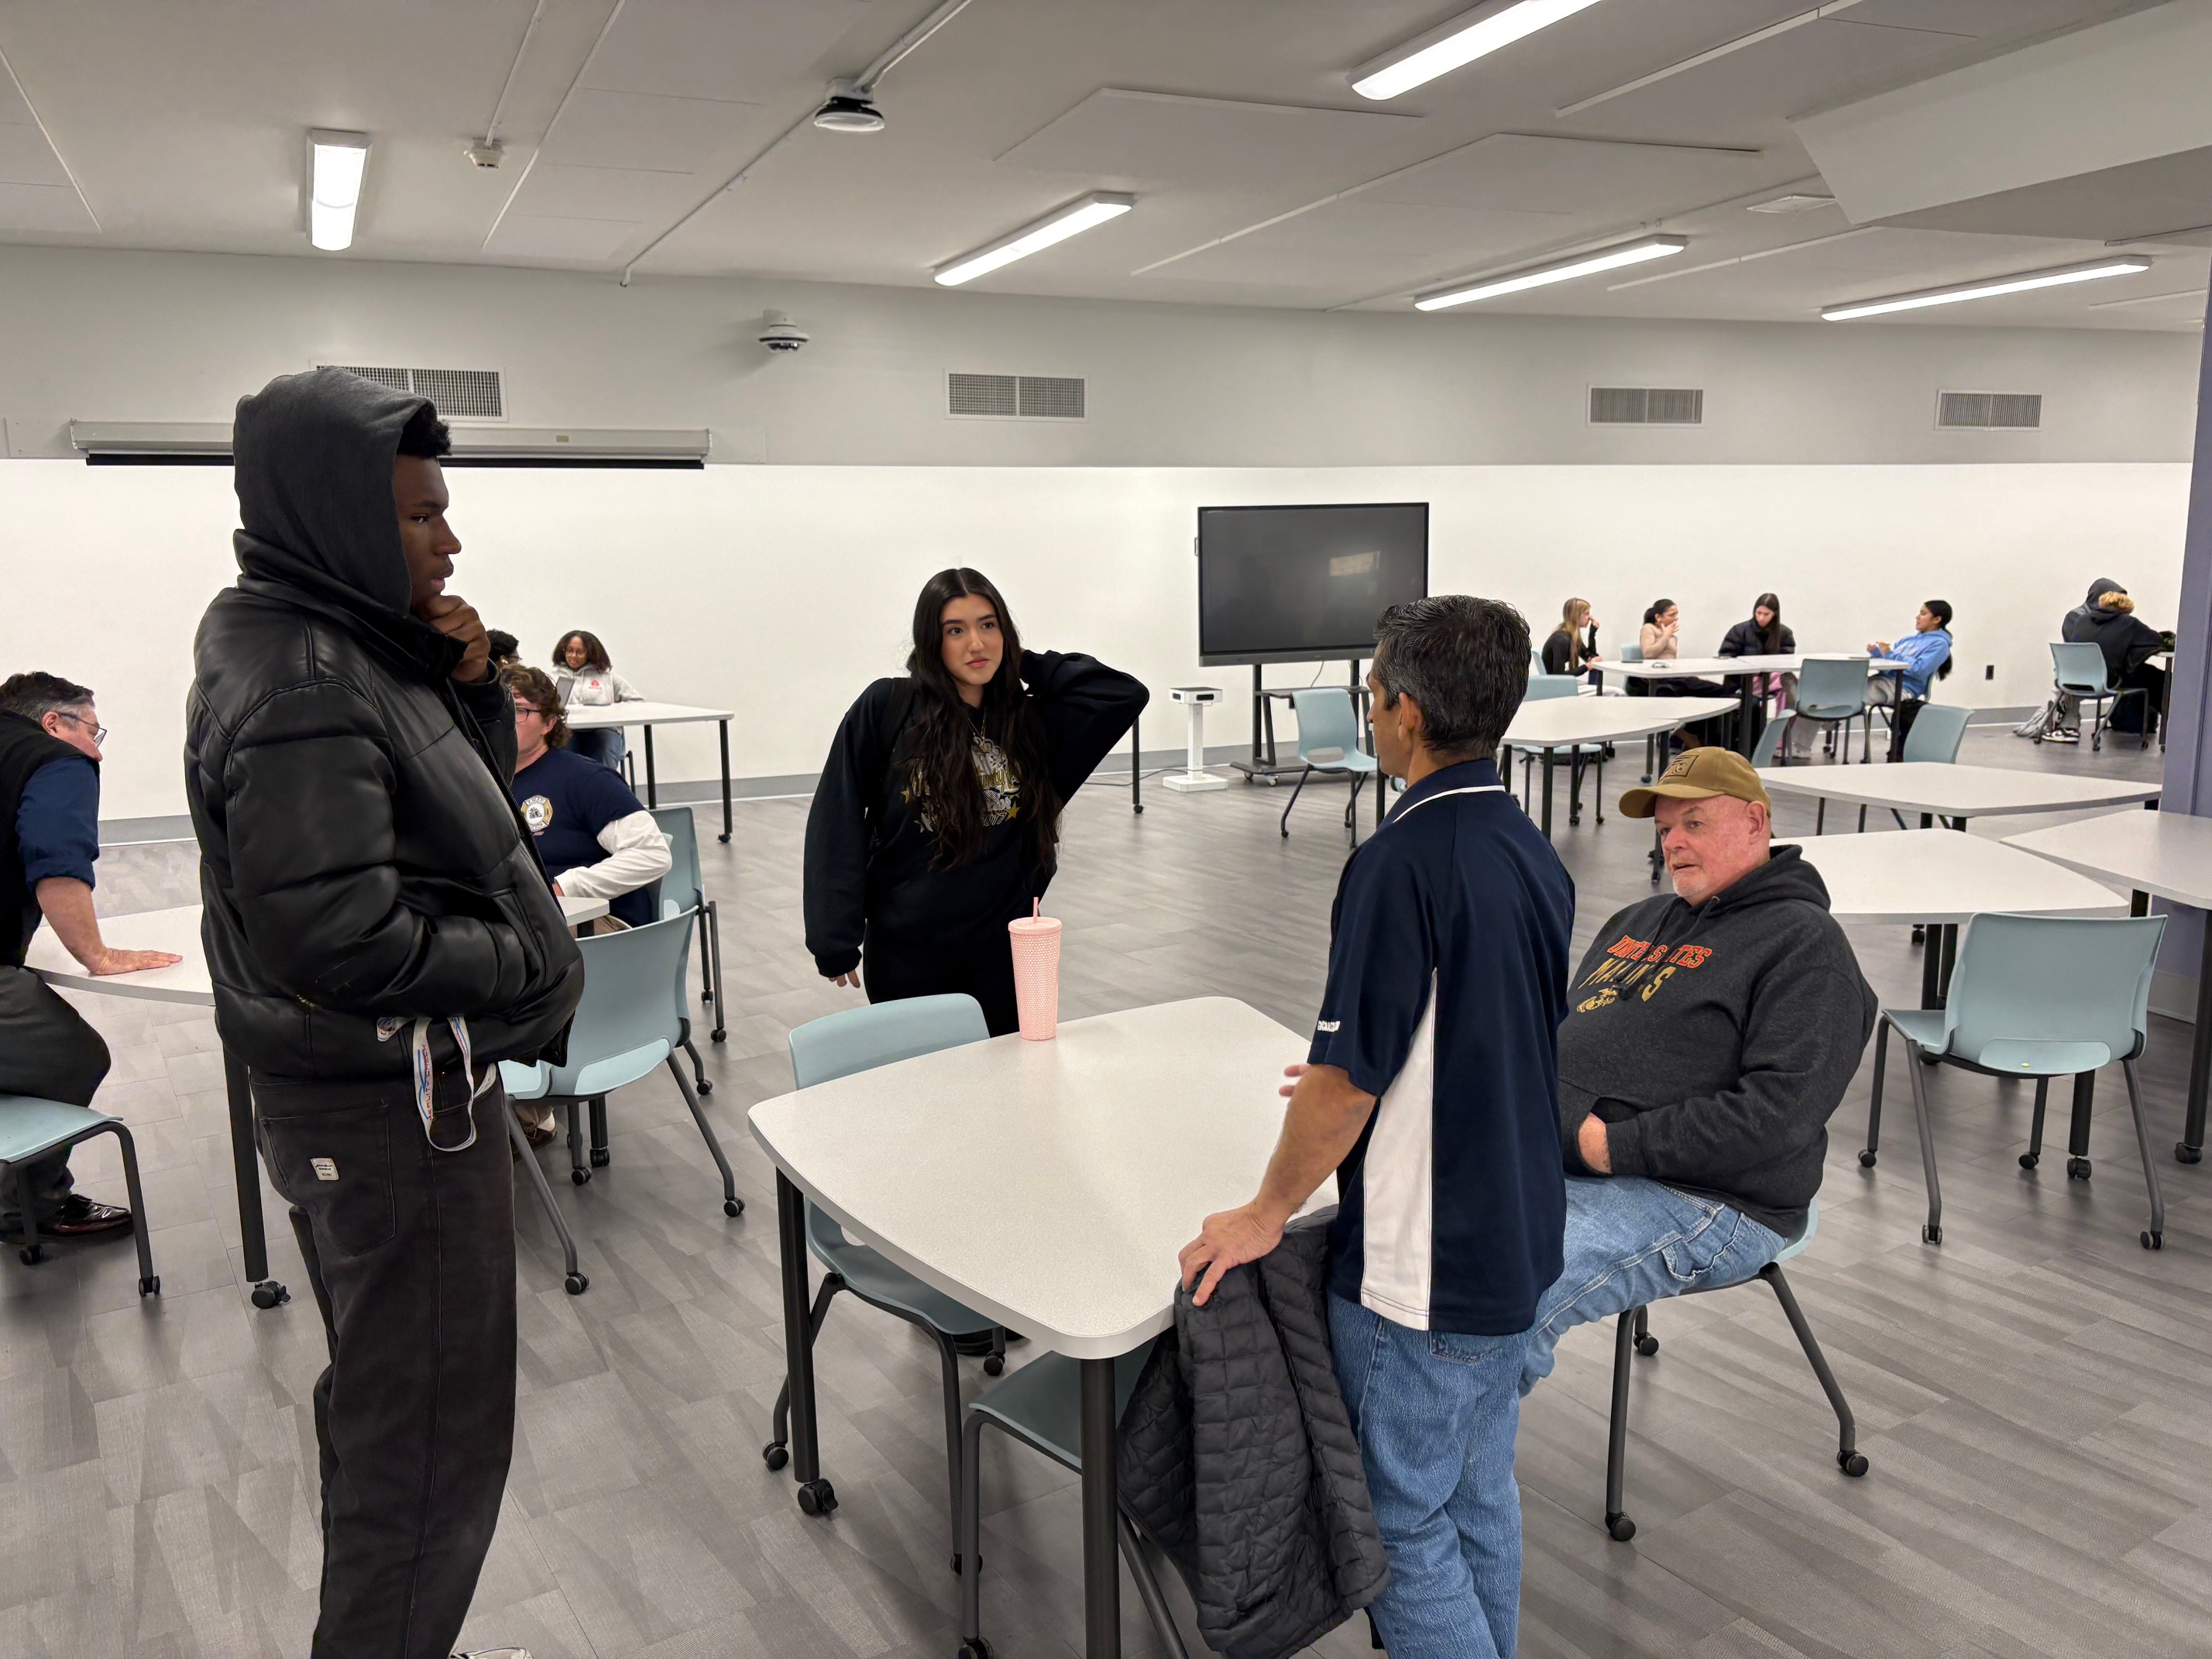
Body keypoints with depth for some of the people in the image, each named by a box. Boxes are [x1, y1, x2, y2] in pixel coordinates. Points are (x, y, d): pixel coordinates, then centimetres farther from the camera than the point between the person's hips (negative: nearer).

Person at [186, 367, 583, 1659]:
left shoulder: (341, 641, 6)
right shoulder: (304, 684, -23)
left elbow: (475, 789, 15)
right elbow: (336, 935, -29)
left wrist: (469, 682, -2)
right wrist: (533, 967, -18)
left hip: (396, 1081, 11)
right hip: (396, 1105, -11)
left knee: (384, 1399, 24)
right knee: (435, 1435, 1)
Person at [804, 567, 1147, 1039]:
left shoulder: (1030, 720, 2)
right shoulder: (885, 708, -7)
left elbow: (1125, 694, -5)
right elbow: (839, 824, -6)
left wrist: (1025, 664, -1)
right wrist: (835, 939, -10)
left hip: (1003, 950, 2)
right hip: (904, 951, -2)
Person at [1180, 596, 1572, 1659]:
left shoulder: (1401, 864, -24)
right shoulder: (1533, 853, 4)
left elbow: (1347, 1075, -23)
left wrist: (1268, 1213, -9)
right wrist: (1354, 1084, 23)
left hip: (1418, 1263, -9)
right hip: (1516, 1240, 9)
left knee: (1408, 1521, 9)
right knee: (1481, 1494, 24)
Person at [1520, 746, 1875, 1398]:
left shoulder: (1804, 942, -3)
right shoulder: (1638, 921, 24)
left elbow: (1777, 1114, -15)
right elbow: (1557, 1030, 25)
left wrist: (1619, 1147, -17)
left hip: (1697, 1199, -8)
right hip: (1547, 1160, 8)